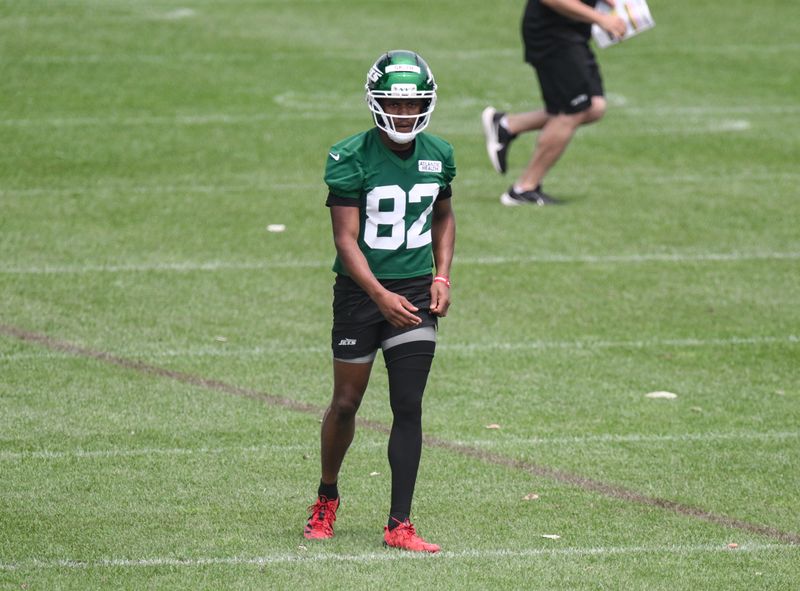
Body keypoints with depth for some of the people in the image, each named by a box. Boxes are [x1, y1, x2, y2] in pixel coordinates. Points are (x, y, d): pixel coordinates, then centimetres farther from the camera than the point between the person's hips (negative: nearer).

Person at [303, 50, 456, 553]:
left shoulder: (438, 156, 3)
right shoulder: (352, 158, -12)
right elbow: (346, 238, -14)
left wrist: (442, 276, 4)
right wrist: (381, 296, -25)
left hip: (416, 291, 3)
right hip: (361, 290, -3)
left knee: (409, 407, -4)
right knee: (346, 402, 7)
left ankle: (400, 525, -2)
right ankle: (327, 499, 31)